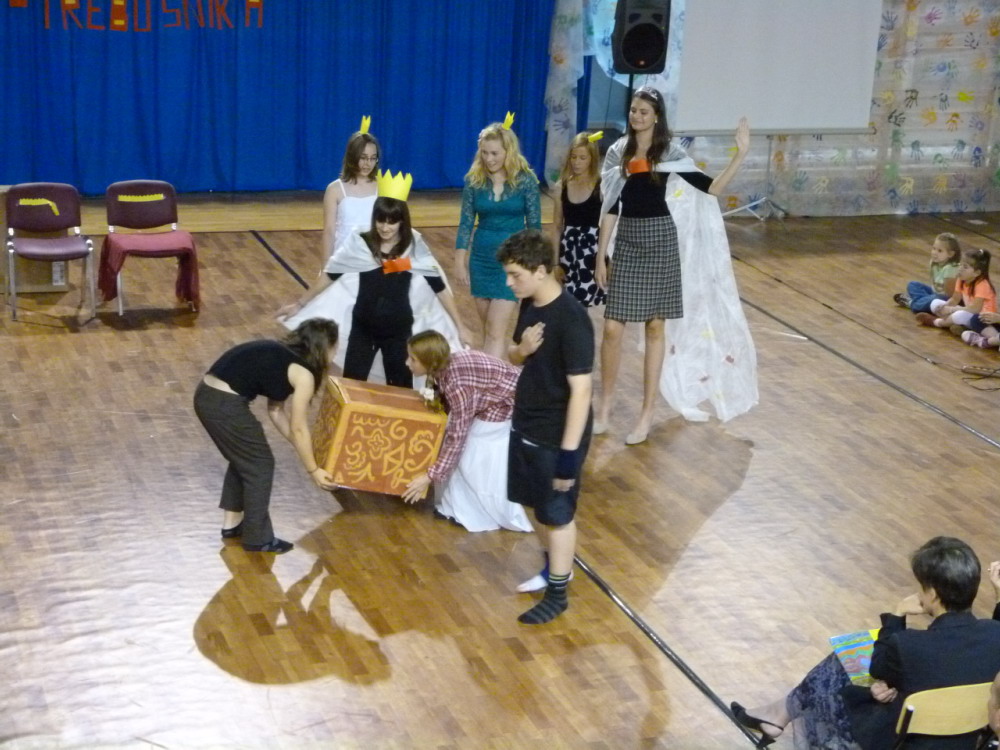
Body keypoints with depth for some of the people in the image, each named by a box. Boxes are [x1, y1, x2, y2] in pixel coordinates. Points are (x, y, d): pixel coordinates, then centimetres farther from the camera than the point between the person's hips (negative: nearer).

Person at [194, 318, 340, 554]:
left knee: (243, 458, 27)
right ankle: (258, 538, 20)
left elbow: (276, 409, 26)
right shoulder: (303, 374, -4)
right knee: (260, 464, 10)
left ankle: (232, 523, 38)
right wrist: (314, 470, 11)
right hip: (225, 405, -9)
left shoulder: (282, 356, 20)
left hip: (206, 395, 9)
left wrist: (301, 445, 31)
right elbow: (298, 428, 1)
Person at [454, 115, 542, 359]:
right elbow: (466, 222, 3)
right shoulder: (474, 180, -1)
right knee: (490, 330, 11)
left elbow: (534, 225, -3)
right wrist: (460, 262, -1)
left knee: (496, 332, -9)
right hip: (481, 257, 4)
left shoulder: (525, 180, -8)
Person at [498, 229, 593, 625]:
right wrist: (521, 349, -12)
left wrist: (569, 453, -25)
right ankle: (551, 568, 41)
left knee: (558, 514, 7)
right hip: (525, 426, 8)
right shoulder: (529, 304, 0)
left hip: (556, 437, -8)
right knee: (536, 506, 21)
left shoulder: (571, 319, -26)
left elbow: (580, 389, -25)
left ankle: (557, 595, 21)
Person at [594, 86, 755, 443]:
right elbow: (610, 207, 7)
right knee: (612, 329, -1)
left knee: (655, 327, 4)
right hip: (627, 242, 2)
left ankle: (647, 413, 12)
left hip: (661, 241, -2)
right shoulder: (618, 153, 5)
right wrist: (601, 255, 5)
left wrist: (740, 155, -16)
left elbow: (710, 189, -7)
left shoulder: (670, 153, -1)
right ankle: (605, 404, 18)